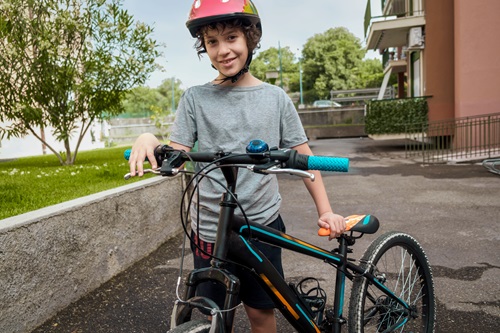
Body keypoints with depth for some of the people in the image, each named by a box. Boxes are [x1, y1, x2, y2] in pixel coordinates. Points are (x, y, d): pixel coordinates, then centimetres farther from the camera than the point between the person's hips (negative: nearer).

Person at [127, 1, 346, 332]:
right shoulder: (195, 98, 0)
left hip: (262, 225, 0)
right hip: (210, 230, 0)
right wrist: (149, 140, -25)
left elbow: (303, 156, 3)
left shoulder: (275, 98, 1)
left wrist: (325, 210, -4)